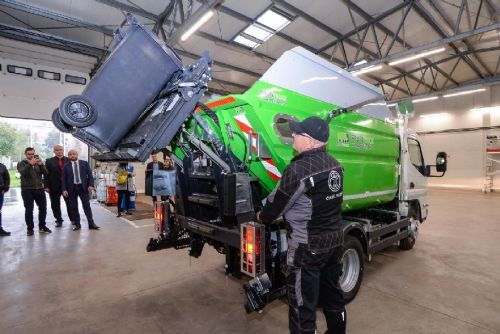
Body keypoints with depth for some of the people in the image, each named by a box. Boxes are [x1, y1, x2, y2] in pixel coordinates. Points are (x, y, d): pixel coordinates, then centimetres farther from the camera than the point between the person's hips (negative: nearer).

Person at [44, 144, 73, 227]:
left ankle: (72, 219, 23)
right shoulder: (49, 161, 2)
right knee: (55, 205, 7)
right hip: (54, 186, 0)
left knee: (70, 204, 9)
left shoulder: (69, 160, 4)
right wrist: (47, 186, -8)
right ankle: (59, 220, 21)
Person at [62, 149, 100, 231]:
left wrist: (91, 185, -8)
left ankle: (91, 223, 2)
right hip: (72, 188, 1)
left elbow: (90, 175, 3)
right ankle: (77, 224, 14)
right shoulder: (66, 166, 7)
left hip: (83, 187, -1)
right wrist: (64, 189, -5)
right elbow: (64, 179, 5)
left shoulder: (84, 163, 6)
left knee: (87, 205, 0)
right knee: (73, 207, 5)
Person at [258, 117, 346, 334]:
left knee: (302, 307, 9)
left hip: (307, 248, -8)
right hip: (334, 240, 8)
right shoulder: (334, 164, 3)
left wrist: (263, 217, 9)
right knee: (333, 297, 26)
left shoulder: (299, 168, -23)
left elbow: (277, 202, -12)